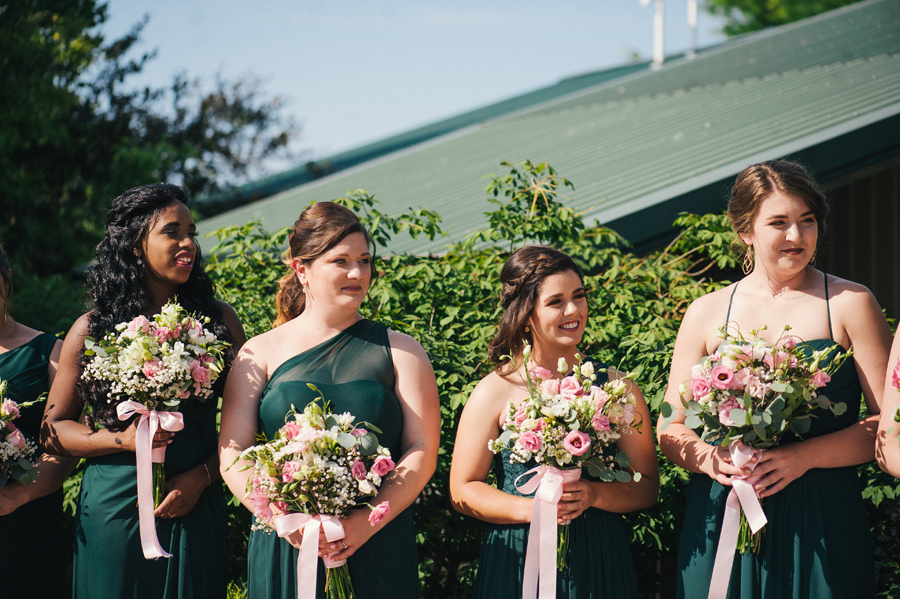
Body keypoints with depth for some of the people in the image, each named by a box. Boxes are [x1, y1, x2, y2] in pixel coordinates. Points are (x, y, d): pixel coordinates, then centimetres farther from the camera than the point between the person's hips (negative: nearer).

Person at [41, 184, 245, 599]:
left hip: (194, 510, 1)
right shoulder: (93, 329, 2)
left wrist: (202, 475, -8)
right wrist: (122, 439, -10)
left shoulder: (217, 320, 4)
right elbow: (52, 429, 5)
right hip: (114, 511, -1)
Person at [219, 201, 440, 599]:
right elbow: (232, 455, 0)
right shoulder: (261, 353, 6)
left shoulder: (399, 351, 7)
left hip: (379, 547, 0)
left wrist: (366, 523, -15)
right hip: (284, 551, 0)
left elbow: (422, 451, -1)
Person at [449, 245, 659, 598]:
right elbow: (462, 491, -1)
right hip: (518, 564, -1)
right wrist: (529, 508, -15)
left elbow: (647, 489, 3)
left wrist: (594, 495, -15)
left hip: (599, 564, 1)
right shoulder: (495, 391, -2)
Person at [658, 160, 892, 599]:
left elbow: (888, 424, -3)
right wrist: (710, 458, -11)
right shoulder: (706, 314, 8)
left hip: (820, 525, -1)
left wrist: (805, 456, -16)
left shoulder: (850, 305, 2)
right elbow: (671, 429, 10)